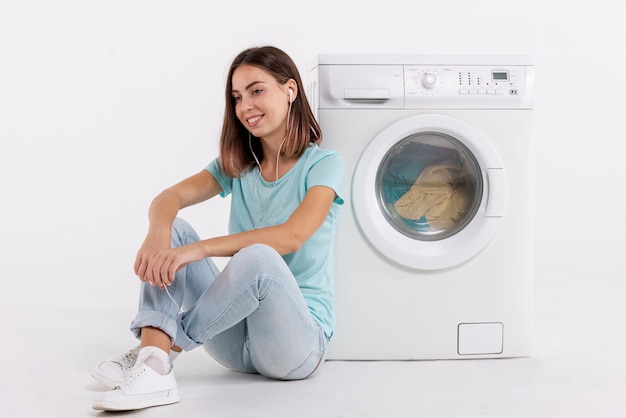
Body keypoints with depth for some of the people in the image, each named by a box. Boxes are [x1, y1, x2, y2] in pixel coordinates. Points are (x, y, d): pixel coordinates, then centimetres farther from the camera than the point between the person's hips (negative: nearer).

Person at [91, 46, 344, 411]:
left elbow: (293, 235, -24)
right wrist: (158, 233, -30)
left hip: (300, 340, -5)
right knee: (173, 230, -12)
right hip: (234, 341, 5)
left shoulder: (323, 164, -6)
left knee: (259, 257, -36)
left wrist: (200, 249, -31)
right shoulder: (237, 165, 11)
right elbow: (169, 197, -5)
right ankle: (154, 368, -30)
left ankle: (167, 347, -18)